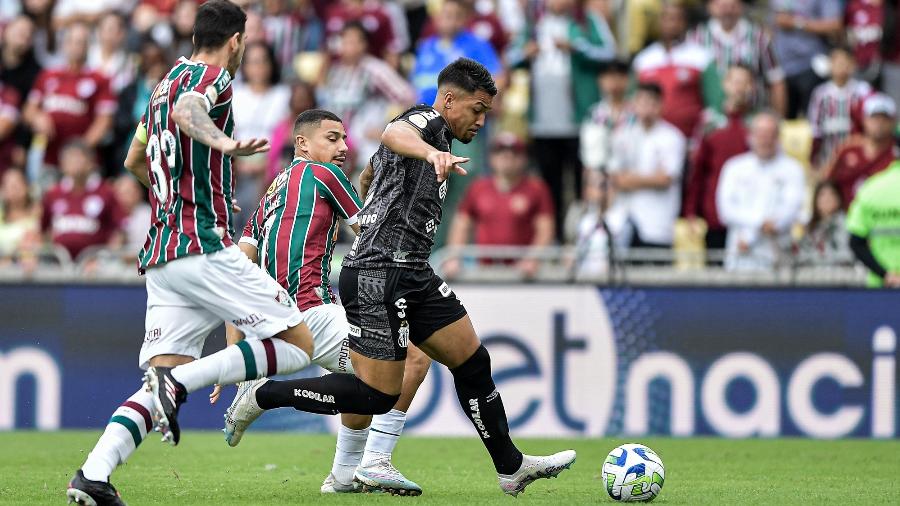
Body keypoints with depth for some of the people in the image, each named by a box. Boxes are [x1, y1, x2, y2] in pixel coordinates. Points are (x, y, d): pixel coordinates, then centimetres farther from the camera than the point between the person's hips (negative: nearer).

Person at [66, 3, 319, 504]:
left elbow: (135, 161, 39)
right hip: (205, 248, -9)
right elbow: (186, 111, -28)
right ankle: (180, 382, -20)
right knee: (298, 344, -6)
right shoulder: (212, 77, -3)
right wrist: (223, 142, -46)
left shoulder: (168, 82, 23)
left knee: (160, 387, 2)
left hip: (161, 256, 9)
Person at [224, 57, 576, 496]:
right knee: (376, 395, -10)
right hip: (378, 277, -11)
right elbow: (395, 134, -35)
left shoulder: (431, 134, 22)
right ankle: (262, 397, 1)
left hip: (413, 275, 11)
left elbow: (368, 176, 36)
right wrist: (431, 152, -56)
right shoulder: (427, 121, -8)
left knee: (473, 363, 10)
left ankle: (512, 467, 19)